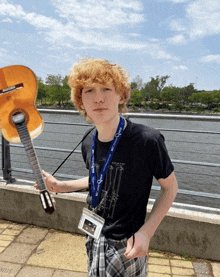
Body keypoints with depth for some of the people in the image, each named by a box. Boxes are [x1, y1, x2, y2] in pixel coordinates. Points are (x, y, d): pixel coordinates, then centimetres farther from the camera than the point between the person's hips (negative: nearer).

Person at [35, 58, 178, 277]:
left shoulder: (148, 140, -26)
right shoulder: (88, 143, -7)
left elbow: (170, 186, -12)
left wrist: (146, 232, -20)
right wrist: (61, 186, 3)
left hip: (125, 245, -6)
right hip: (93, 237, 6)